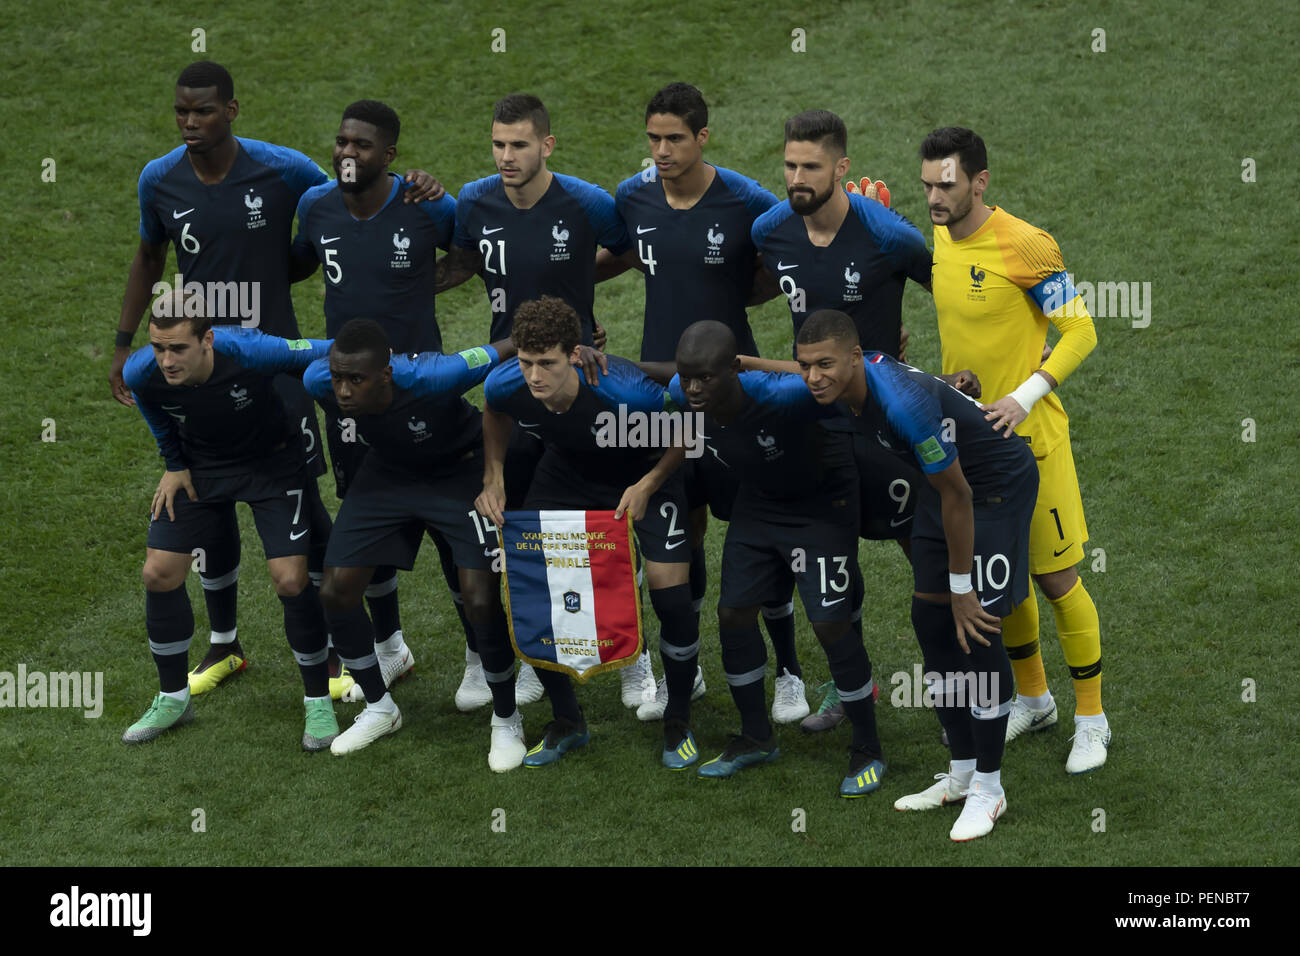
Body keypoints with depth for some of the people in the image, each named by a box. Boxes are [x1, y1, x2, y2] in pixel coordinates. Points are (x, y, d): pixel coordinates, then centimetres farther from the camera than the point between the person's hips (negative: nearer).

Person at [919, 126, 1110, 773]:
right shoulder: (935, 242, 3)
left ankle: (1091, 720, 14)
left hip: (1029, 436, -6)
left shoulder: (1024, 246, -18)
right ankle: (1033, 700, 32)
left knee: (1056, 579, 0)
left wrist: (1025, 397, -24)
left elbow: (1080, 331, -14)